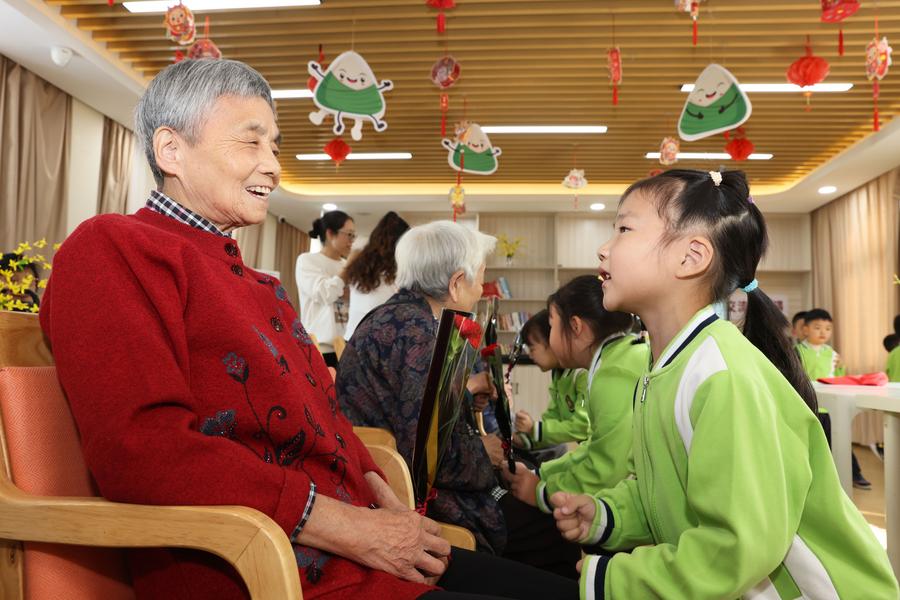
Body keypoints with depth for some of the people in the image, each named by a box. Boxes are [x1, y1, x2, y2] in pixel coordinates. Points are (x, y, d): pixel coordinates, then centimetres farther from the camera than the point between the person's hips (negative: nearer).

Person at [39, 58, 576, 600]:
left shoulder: (262, 287, 20)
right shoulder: (110, 250, -7)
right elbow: (143, 450, -20)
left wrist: (391, 508, 1)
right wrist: (349, 527, -17)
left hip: (357, 548, 8)